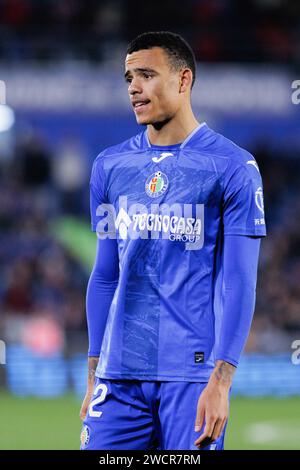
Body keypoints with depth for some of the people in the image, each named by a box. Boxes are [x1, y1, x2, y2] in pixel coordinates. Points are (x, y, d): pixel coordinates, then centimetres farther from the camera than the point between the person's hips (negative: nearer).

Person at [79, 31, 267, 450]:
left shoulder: (233, 168, -2)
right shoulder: (110, 165, 12)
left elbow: (238, 284, -6)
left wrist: (220, 381, -14)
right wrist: (94, 376, 12)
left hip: (193, 376, -4)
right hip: (118, 377, 4)